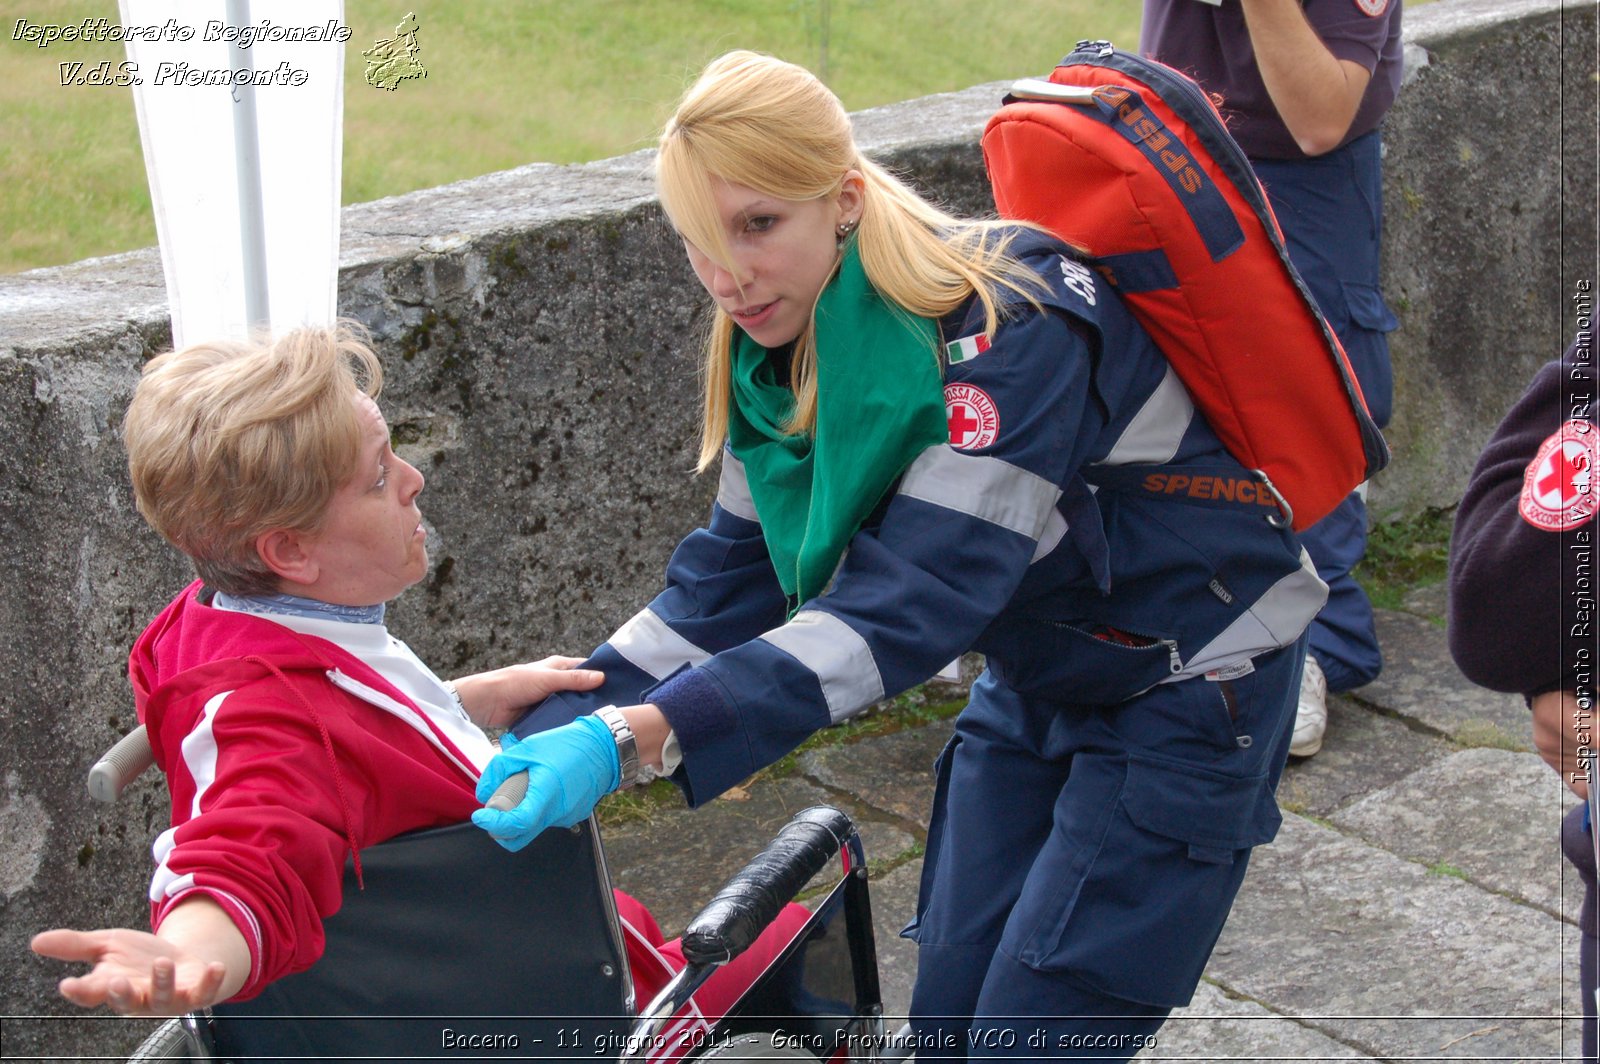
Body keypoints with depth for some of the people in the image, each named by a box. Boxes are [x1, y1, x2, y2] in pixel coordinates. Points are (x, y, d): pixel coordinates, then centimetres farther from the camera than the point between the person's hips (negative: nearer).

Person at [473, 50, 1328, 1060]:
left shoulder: (1007, 330, -32)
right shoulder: (783, 348, -7)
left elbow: (911, 600, -39)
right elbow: (731, 577, -5)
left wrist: (644, 732, -47)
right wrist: (556, 726, -19)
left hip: (1186, 688, -7)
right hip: (1037, 672, 7)